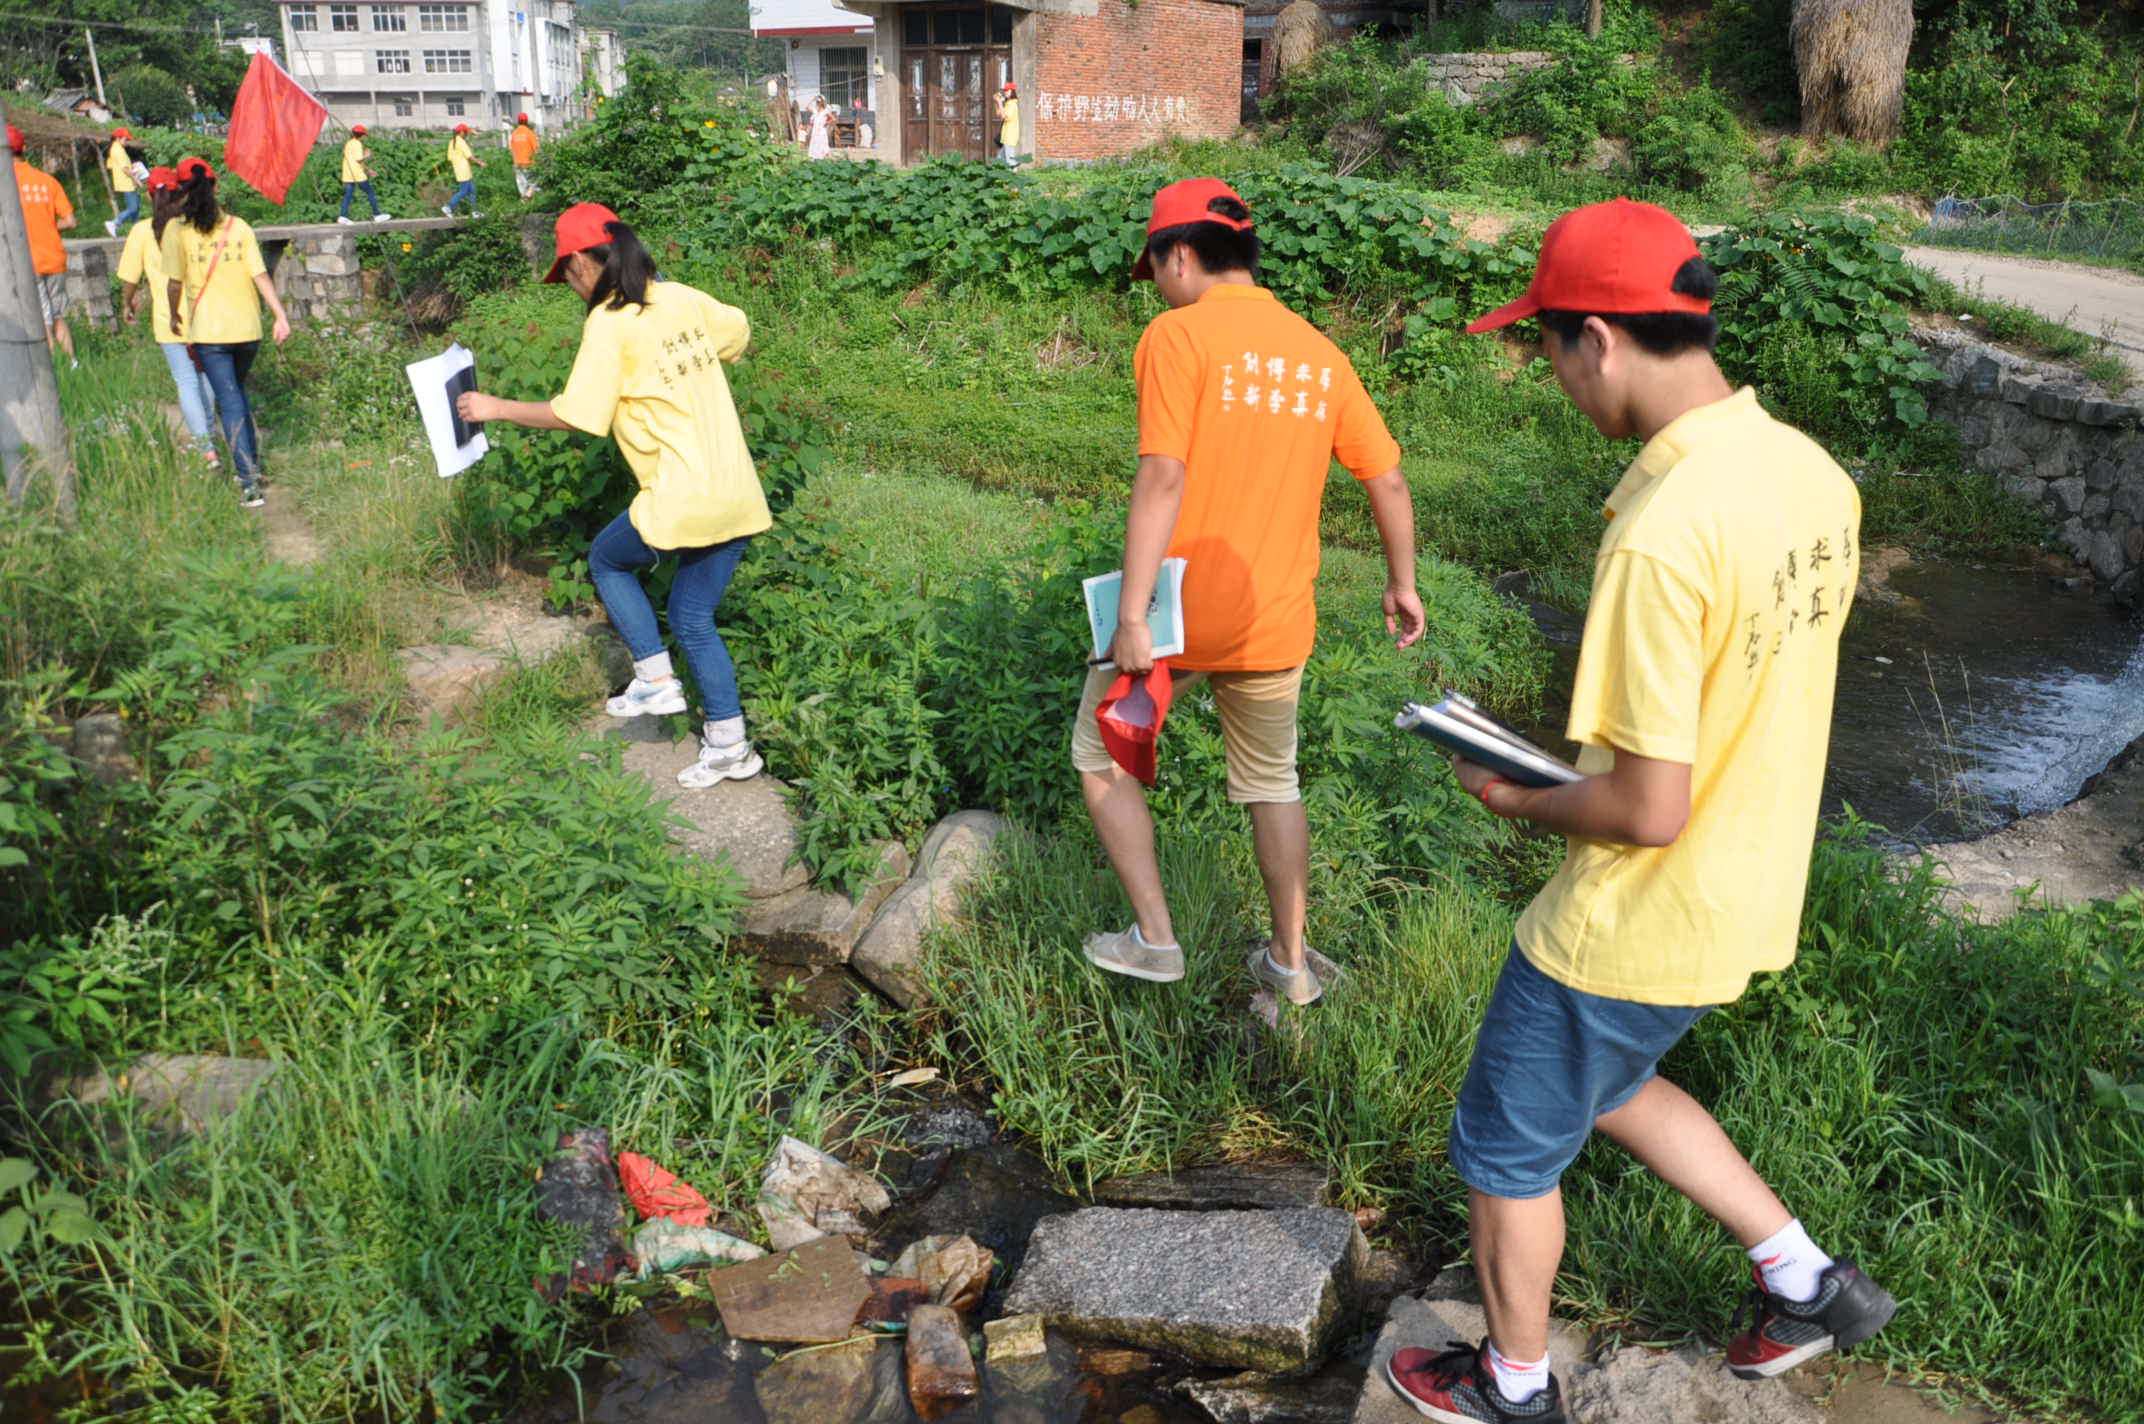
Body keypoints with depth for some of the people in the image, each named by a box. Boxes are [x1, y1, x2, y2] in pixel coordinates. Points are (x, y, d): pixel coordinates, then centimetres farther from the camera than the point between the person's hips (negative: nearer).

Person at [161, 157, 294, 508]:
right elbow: (260, 275, -4)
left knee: (230, 401, -2)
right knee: (237, 392, 23)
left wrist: (175, 315, 12)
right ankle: (252, 465, 25)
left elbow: (175, 281, -4)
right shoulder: (239, 226, 3)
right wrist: (281, 316, -5)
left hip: (208, 330, -3)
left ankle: (250, 482, -9)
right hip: (248, 326, 3)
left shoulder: (177, 230, -5)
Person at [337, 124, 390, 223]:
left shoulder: (348, 143, 19)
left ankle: (343, 217, -7)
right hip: (357, 174, -8)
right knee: (370, 192, 4)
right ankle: (377, 215, 7)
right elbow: (359, 159, -18)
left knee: (348, 195, 4)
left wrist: (367, 168, 26)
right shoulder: (357, 144, -10)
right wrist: (367, 156, 1)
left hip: (347, 175, 8)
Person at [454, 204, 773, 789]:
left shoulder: (609, 323, -10)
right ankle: (729, 746, 19)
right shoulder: (683, 298, 10)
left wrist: (496, 408, -2)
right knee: (693, 619, 18)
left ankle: (655, 680, 16)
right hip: (738, 496, 7)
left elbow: (576, 414, -13)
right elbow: (737, 330, 28)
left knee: (606, 561, 22)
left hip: (682, 500, -7)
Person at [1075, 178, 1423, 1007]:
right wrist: (1402, 584, 24)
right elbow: (1387, 480, 11)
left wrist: (1132, 619, -21)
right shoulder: (1320, 354, 7)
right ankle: (1290, 963, 30)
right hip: (1277, 623, 5)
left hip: (1180, 615, -5)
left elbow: (1162, 480, -21)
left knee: (1100, 753, 17)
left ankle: (1154, 939, 19)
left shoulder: (1178, 335, -11)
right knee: (1272, 783, 22)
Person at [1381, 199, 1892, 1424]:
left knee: (1508, 1150, 16)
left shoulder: (1658, 537, -31)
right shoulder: (1812, 472, -3)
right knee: (1609, 1087, 33)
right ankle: (1807, 1282, 41)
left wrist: (1517, 799, -10)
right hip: (1748, 896, 8)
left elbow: (1647, 809, -28)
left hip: (1634, 929, -8)